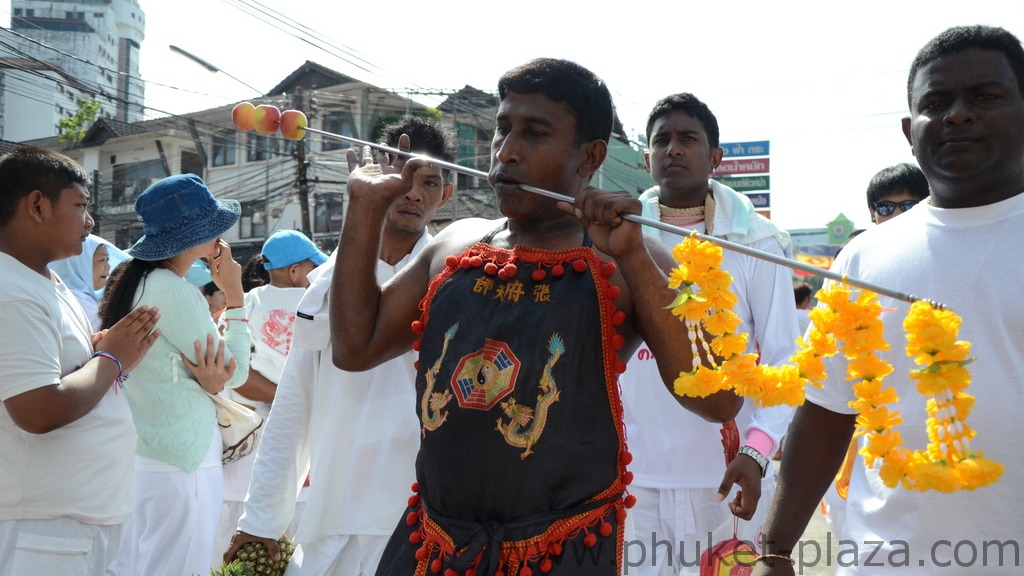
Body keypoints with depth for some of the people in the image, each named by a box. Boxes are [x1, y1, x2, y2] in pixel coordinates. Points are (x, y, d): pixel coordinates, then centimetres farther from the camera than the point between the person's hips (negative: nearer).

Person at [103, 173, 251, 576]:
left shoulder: (135, 282, 10)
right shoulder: (175, 291, -17)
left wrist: (203, 381, 1)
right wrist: (235, 297, -5)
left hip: (140, 457, 9)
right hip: (180, 464, -9)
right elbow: (235, 374, -10)